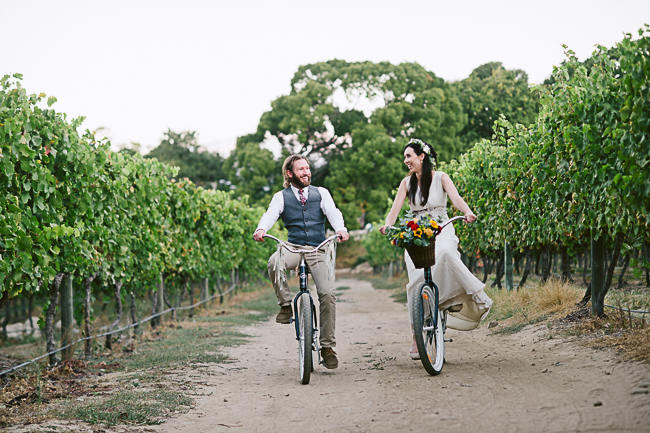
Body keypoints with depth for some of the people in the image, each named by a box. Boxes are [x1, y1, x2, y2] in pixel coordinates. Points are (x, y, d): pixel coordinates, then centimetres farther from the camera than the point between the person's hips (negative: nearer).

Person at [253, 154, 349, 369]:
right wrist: (261, 229, -31)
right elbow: (270, 214, -7)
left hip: (318, 249, 1)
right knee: (274, 263, -35)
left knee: (328, 294, -13)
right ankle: (286, 304, -15)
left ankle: (327, 346, -3)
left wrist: (341, 229, -25)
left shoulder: (321, 193, 15)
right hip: (293, 247, -1)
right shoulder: (282, 196, 12)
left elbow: (333, 212, -3)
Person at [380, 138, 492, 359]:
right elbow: (395, 209, 0)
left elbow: (456, 198, -13)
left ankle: (476, 294, -25)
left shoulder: (440, 177, 2)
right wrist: (388, 225, -22)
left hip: (442, 231, -3)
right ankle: (416, 335, -6)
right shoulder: (407, 183, 9)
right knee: (416, 281, -12)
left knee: (445, 253, -38)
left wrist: (467, 212, -35)